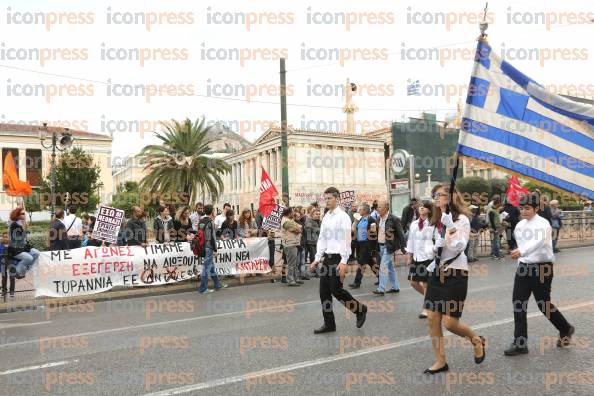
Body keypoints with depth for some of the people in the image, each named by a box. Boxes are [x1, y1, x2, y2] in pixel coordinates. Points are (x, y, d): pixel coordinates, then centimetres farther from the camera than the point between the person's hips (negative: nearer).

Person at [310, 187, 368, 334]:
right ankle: (329, 324, 17)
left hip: (338, 258, -7)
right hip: (327, 257, 7)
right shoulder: (325, 218, 12)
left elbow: (346, 240, -16)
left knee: (336, 290, -6)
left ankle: (360, 310, 18)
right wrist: (317, 259, 10)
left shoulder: (343, 217, -10)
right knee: (324, 292, 6)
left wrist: (343, 262, -22)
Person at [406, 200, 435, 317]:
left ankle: (426, 310, 15)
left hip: (428, 257, -6)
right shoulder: (414, 224, 8)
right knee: (413, 282, 9)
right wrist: (409, 257, 13)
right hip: (416, 257, 6)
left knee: (426, 284, 2)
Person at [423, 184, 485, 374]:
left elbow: (459, 247, -19)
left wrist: (450, 226, -26)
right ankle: (440, 361, 15)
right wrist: (435, 247, 0)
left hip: (455, 273, -7)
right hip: (436, 272, 7)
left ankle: (477, 340, 25)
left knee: (450, 323, -5)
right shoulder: (437, 221, 12)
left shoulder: (461, 219, -9)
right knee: (432, 319, 2)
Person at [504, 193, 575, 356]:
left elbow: (538, 241, -34)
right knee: (518, 304, 0)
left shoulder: (542, 224, -14)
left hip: (542, 268, -6)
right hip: (523, 267, 6)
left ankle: (566, 329, 34)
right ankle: (520, 343, 6)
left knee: (544, 304, 5)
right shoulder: (520, 225, 8)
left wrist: (521, 252, -50)